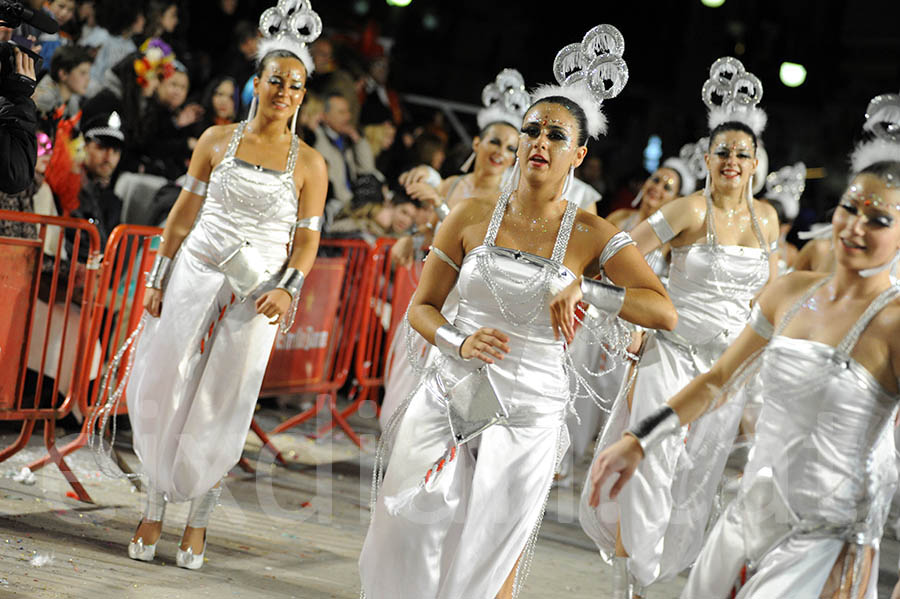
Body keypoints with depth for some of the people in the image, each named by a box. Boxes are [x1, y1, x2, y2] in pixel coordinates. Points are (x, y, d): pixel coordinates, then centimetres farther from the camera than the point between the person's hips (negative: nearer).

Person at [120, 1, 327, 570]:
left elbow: (307, 239, 1)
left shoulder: (310, 163, 0)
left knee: (223, 405, 3)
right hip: (195, 278, 1)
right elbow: (184, 213, 6)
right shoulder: (217, 140, 3)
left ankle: (200, 517, 16)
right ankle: (155, 508, 14)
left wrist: (288, 289, -15)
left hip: (255, 295, -1)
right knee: (164, 388, 0)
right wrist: (158, 278, 4)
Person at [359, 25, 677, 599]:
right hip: (451, 395, 1)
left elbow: (665, 312, -11)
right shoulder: (472, 216, 2)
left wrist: (583, 288, -20)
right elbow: (422, 306, 8)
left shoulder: (591, 235, -3)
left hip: (528, 414, -1)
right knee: (411, 545, 1)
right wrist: (461, 342, -12)